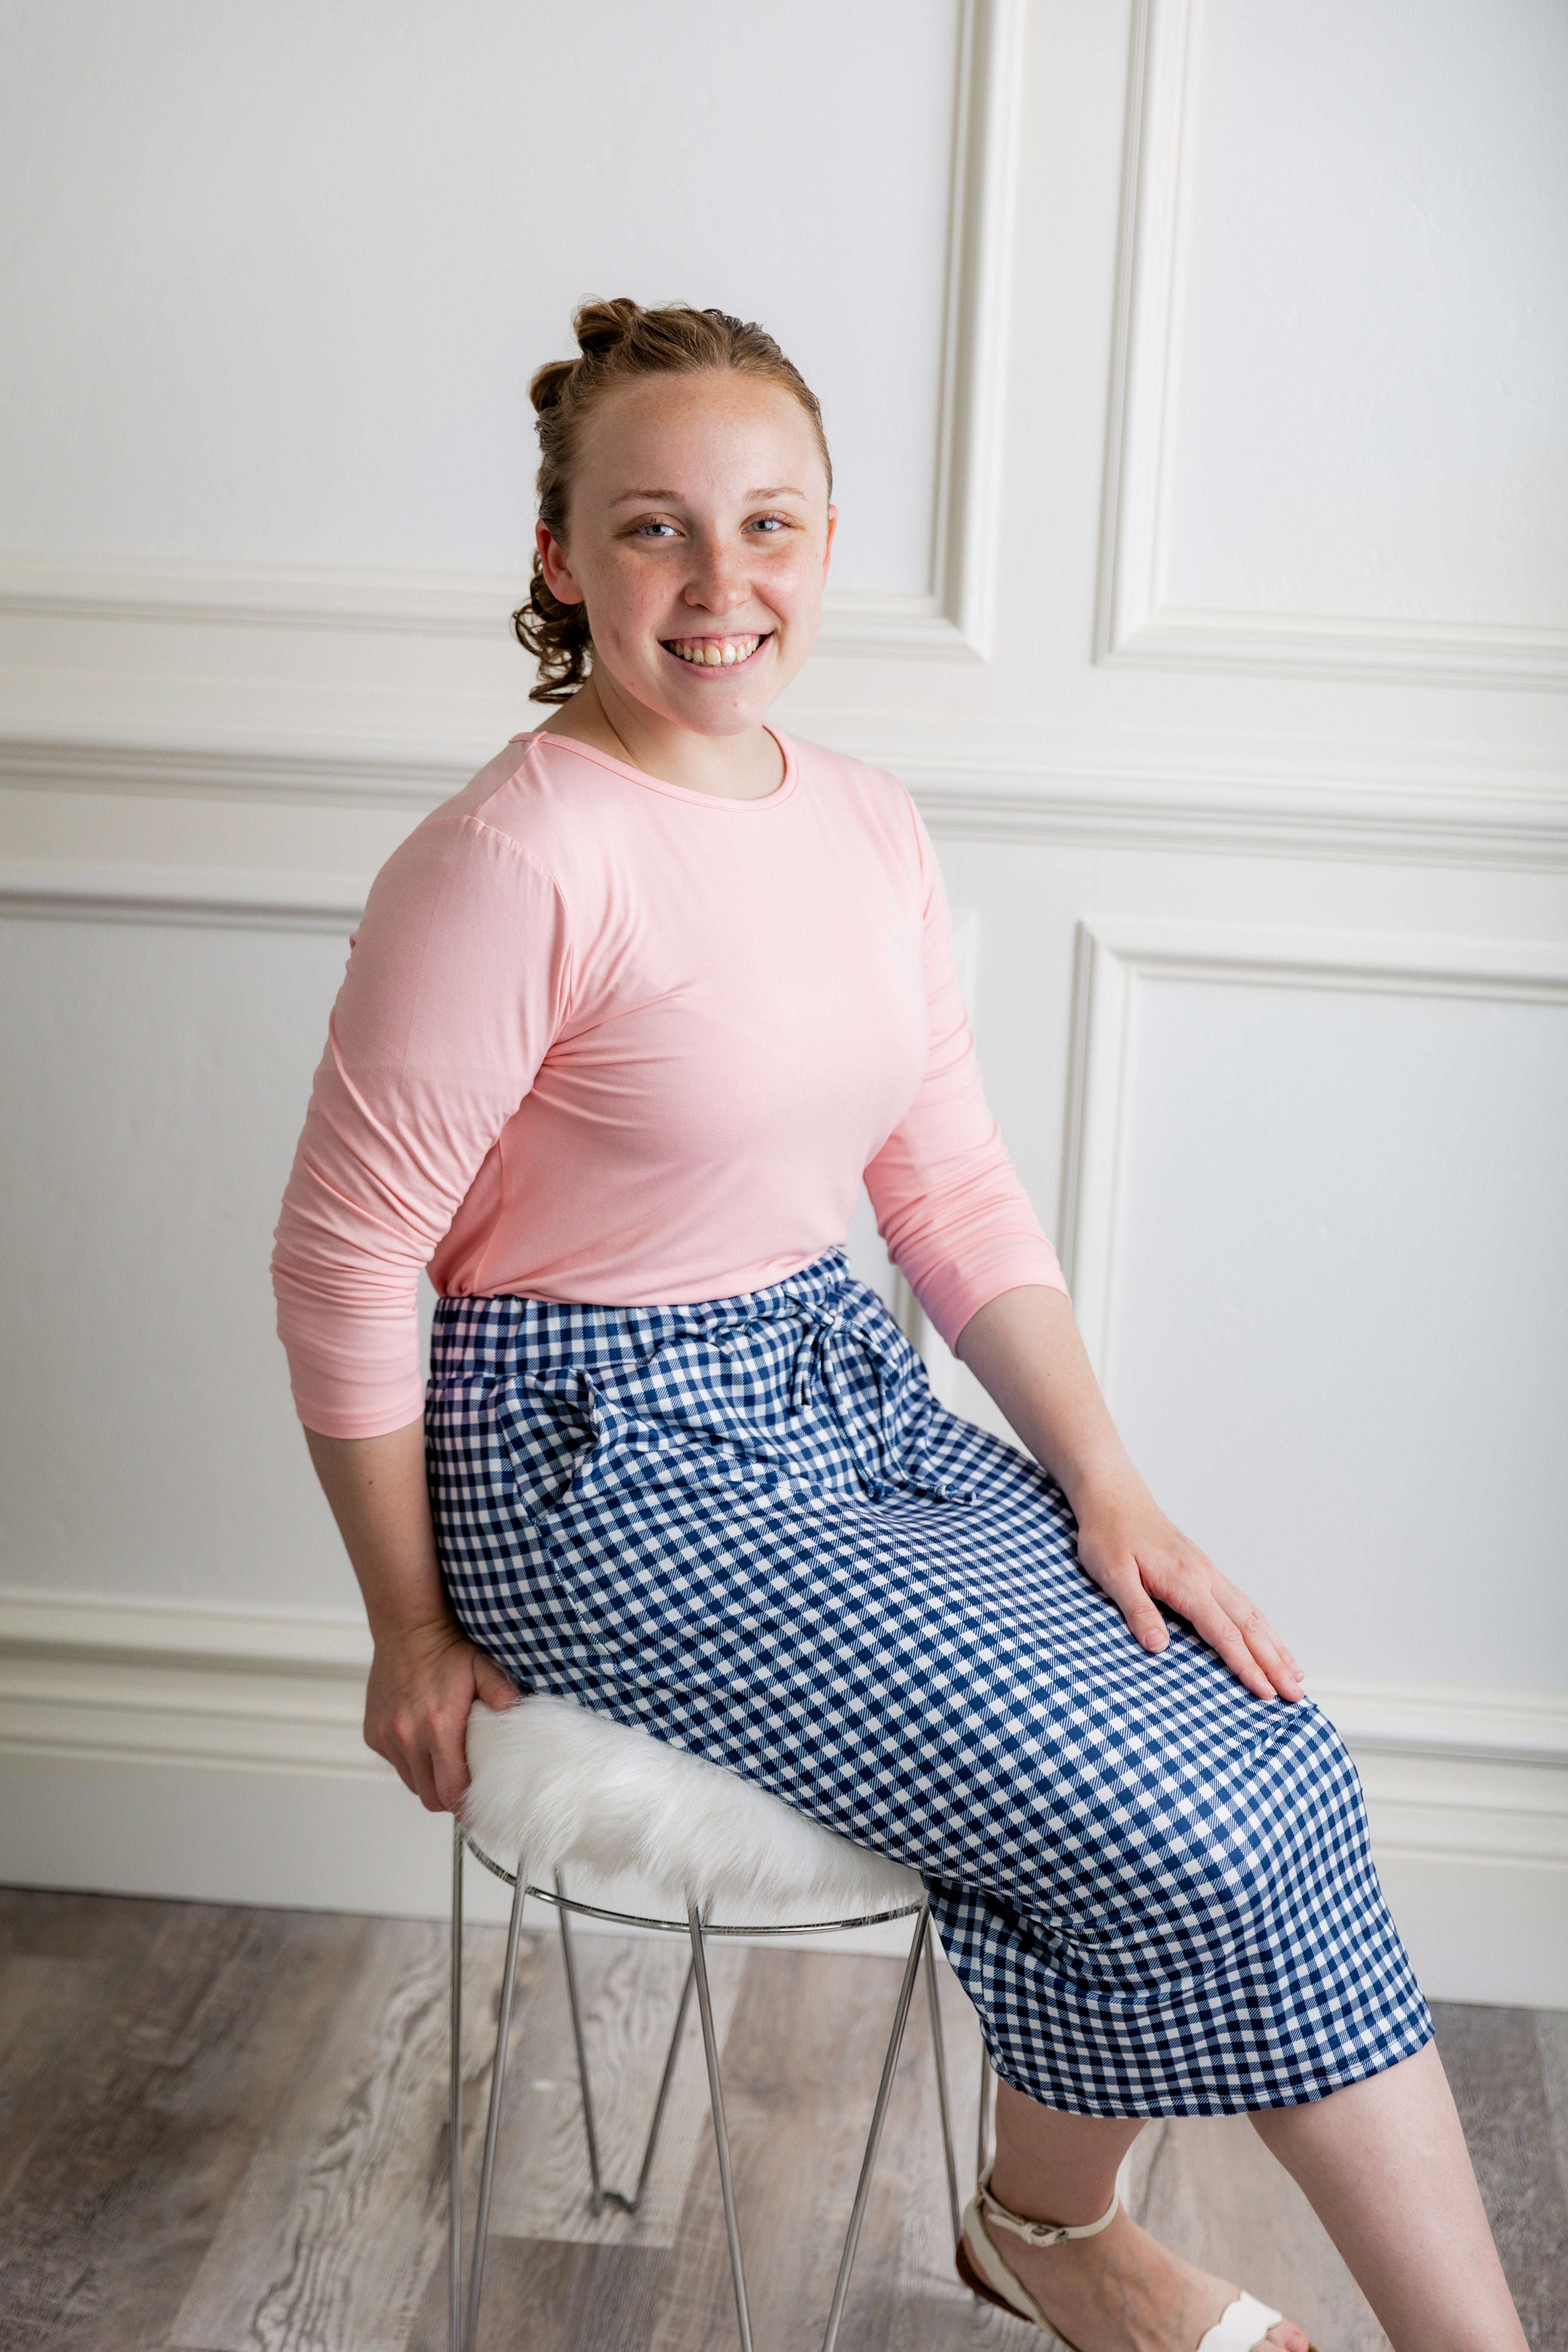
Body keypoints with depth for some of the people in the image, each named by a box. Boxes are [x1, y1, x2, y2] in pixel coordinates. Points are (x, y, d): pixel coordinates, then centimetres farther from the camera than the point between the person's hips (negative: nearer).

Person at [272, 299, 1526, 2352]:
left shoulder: (871, 829, 5)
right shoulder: (514, 857, -19)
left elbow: (955, 1194, 11)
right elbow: (344, 1260, -14)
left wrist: (1105, 1480, 1)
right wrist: (416, 1636, -7)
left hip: (844, 1400, 8)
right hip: (604, 1460, -7)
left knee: (1269, 1747, -6)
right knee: (1175, 1830, -13)